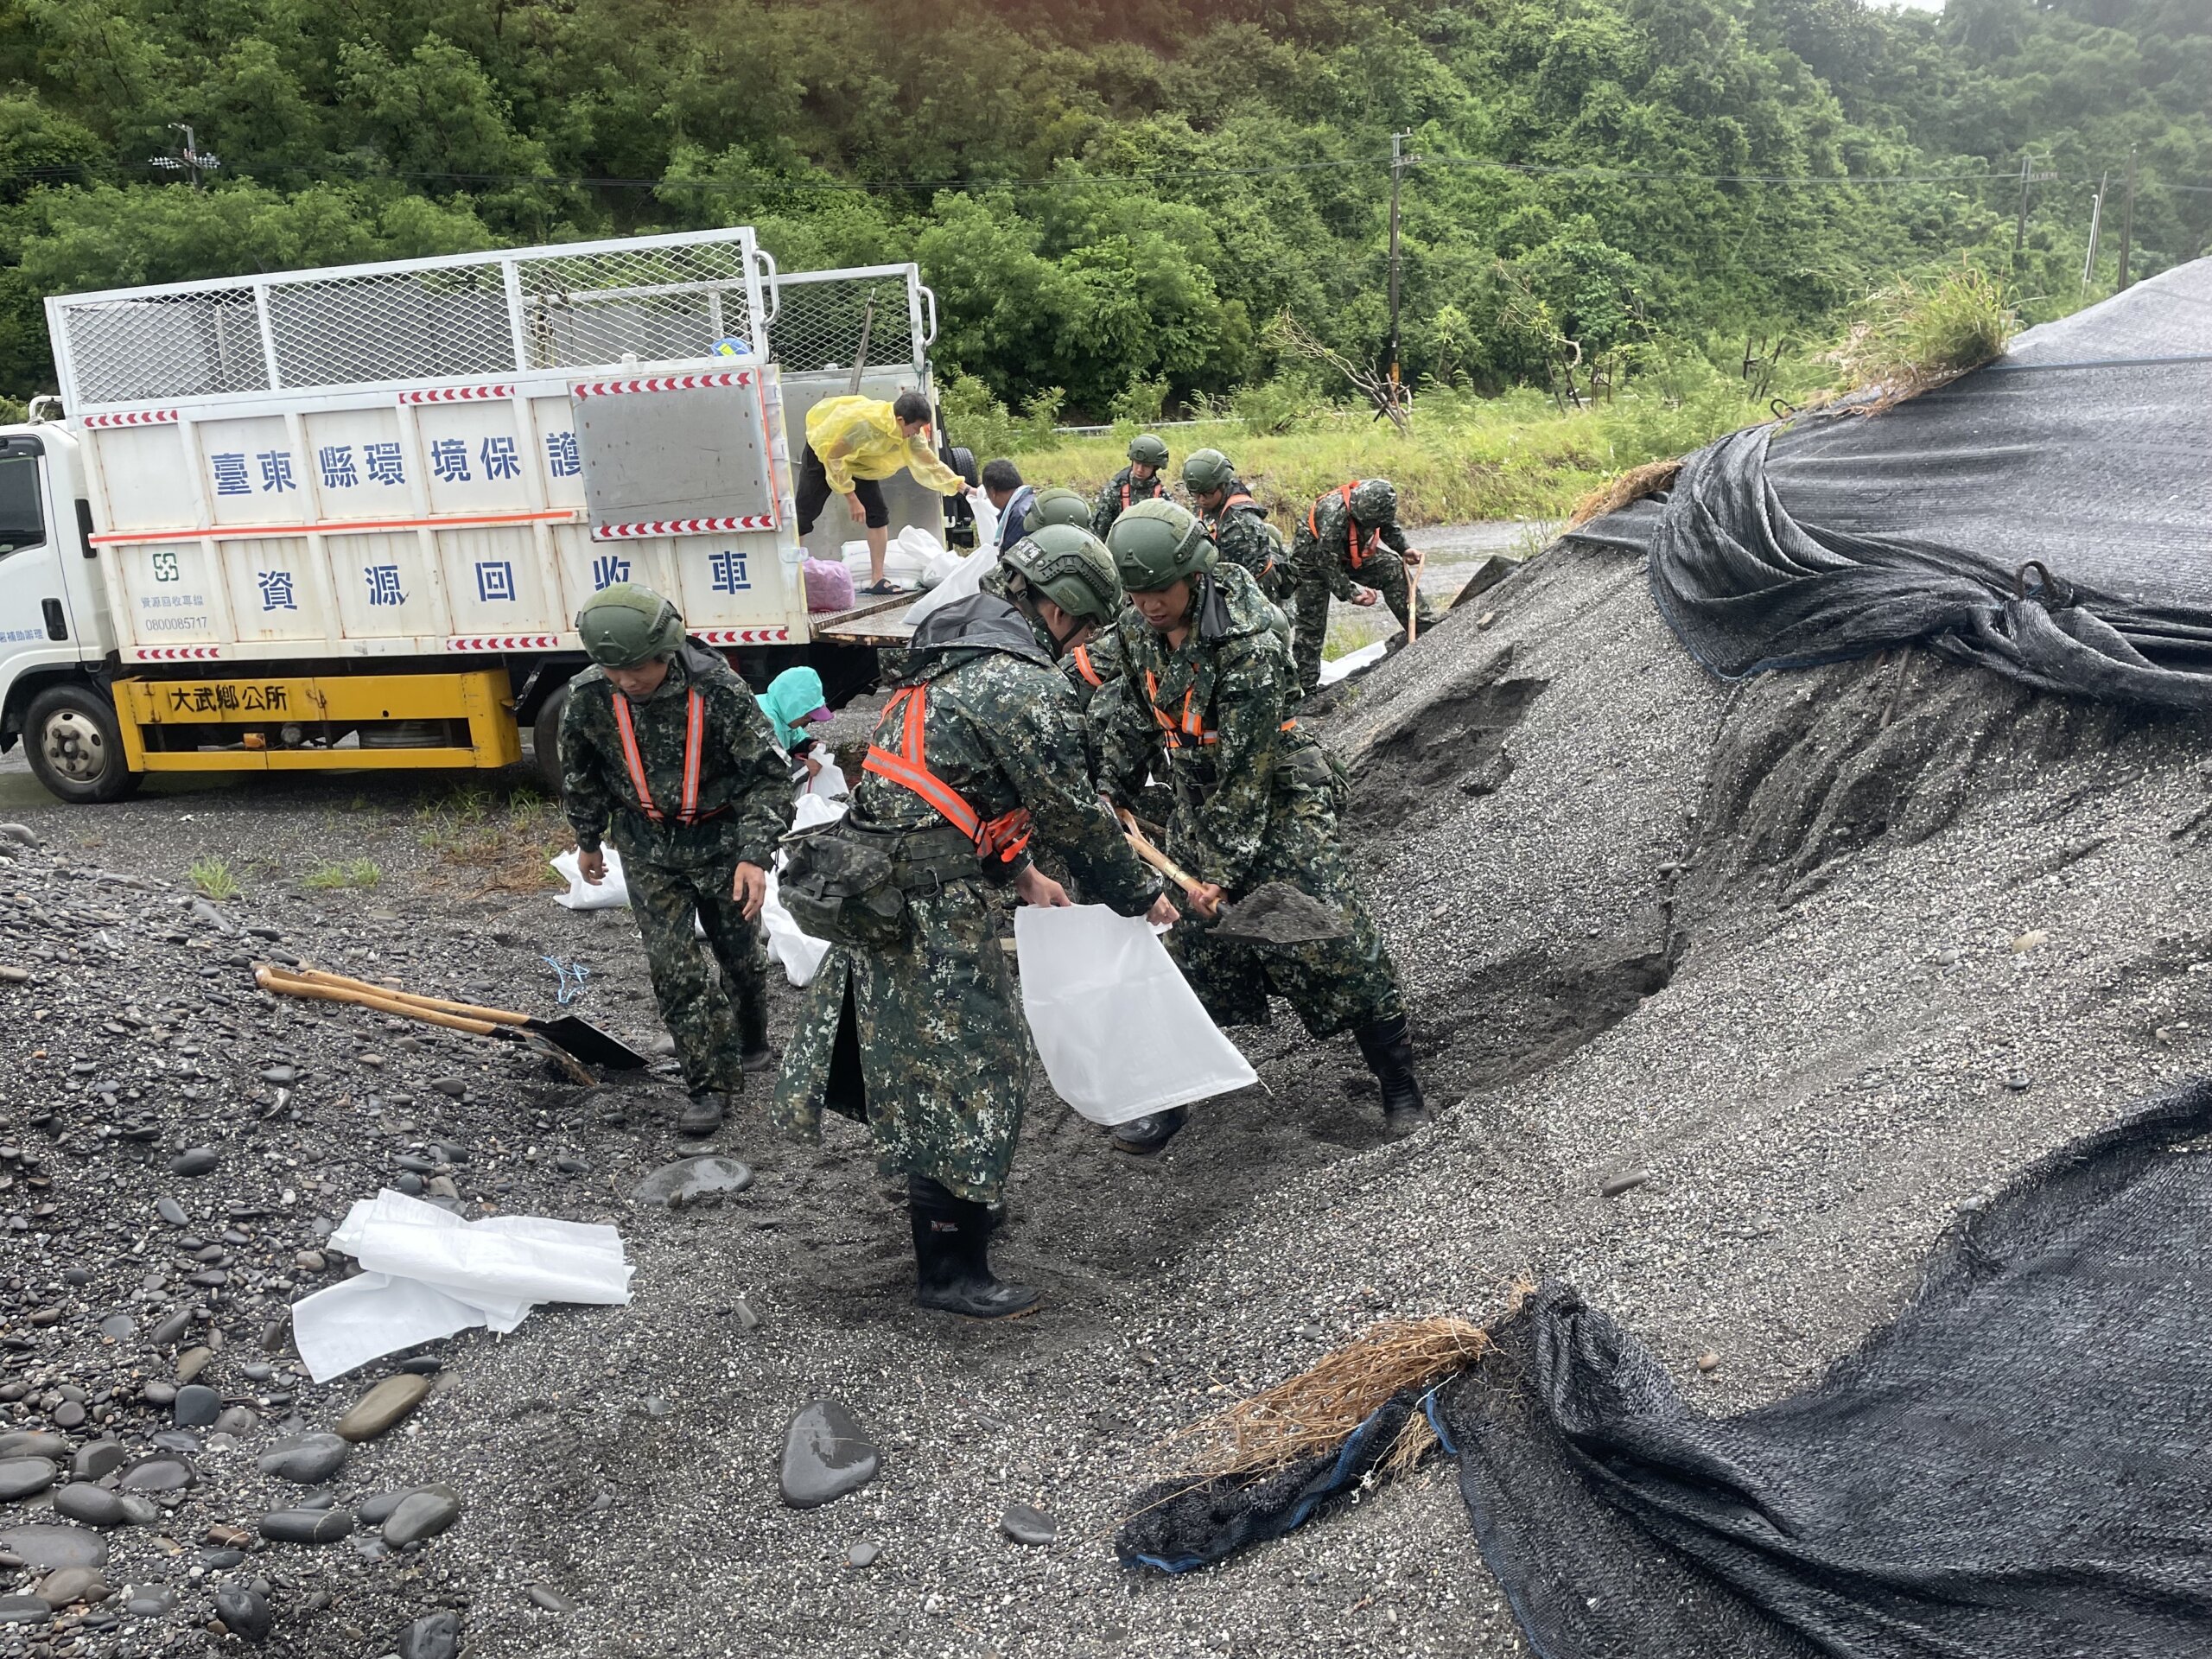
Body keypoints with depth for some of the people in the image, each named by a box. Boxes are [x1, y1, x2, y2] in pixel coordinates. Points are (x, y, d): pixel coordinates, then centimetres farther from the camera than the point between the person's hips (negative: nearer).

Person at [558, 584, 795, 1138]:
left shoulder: (716, 688, -25)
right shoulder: (589, 696, -14)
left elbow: (766, 775, -21)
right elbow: (580, 775, 5)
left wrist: (753, 855, -29)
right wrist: (588, 839, 16)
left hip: (721, 844, -2)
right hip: (648, 853, 2)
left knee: (741, 955, 15)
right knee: (673, 968, -4)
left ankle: (751, 1044, 42)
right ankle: (711, 1082, 8)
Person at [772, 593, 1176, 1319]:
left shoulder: (950, 667, 15)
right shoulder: (1019, 686, -15)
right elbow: (1071, 812, -10)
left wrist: (1022, 875, 25)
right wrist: (1140, 895, 4)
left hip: (877, 889, 10)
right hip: (919, 907, -10)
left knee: (919, 1059, 22)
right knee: (967, 1073, 1)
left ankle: (954, 1206, 40)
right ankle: (950, 1270, 11)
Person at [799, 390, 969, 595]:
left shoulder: (911, 435, -19)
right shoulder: (866, 424, -39)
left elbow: (931, 464, -9)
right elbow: (832, 456, -31)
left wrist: (962, 487, -19)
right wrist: (851, 498, -28)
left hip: (859, 460, 6)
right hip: (823, 451, -6)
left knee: (878, 513, -7)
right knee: (805, 514, -4)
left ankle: (877, 581, -6)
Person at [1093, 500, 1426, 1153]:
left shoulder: (1250, 645, -27)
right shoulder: (1137, 628, -5)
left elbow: (1247, 768, -25)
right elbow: (1132, 714, 12)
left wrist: (1226, 867, -23)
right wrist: (1113, 794, 12)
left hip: (1279, 805, -6)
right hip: (1197, 808, 6)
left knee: (1337, 949, -8)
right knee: (1191, 949, 10)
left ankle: (1401, 1088, 9)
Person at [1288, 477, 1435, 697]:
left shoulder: (1373, 503, -19)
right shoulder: (1333, 516, -41)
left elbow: (1389, 526, 6)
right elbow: (1327, 565, -32)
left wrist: (1404, 549, -6)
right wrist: (1352, 593, -27)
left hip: (1350, 555, 7)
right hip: (1313, 561, -7)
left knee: (1393, 569, -8)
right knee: (1312, 624, -5)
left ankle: (1422, 626, -2)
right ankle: (1308, 685, 1)